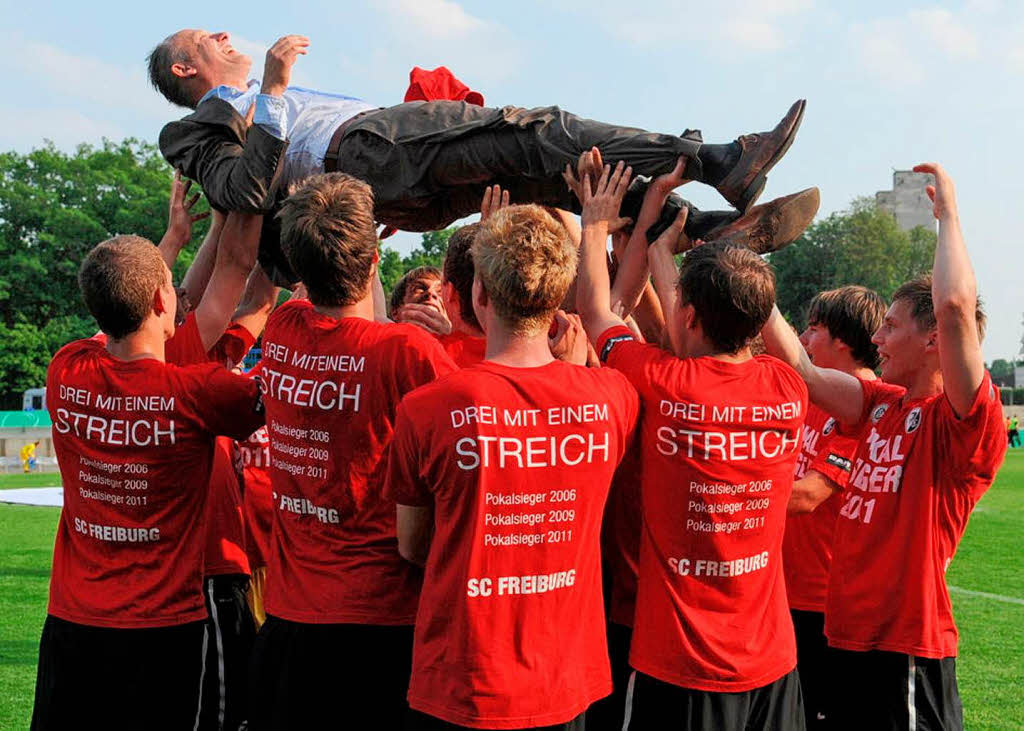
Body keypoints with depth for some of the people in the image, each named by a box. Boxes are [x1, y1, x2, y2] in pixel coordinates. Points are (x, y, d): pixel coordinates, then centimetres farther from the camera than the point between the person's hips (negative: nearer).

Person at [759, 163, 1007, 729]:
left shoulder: (963, 421, -13)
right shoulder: (883, 405, 10)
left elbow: (956, 305, -28)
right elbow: (801, 368, 10)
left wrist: (948, 210, -16)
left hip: (907, 649, -8)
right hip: (849, 636, 8)